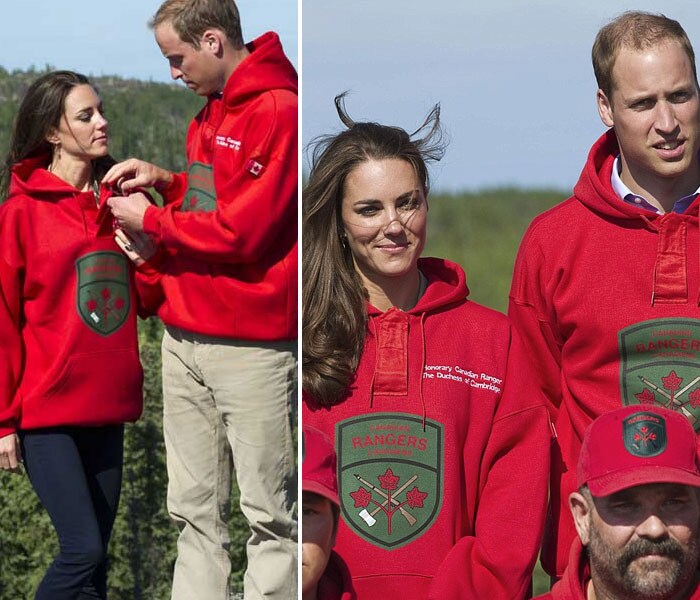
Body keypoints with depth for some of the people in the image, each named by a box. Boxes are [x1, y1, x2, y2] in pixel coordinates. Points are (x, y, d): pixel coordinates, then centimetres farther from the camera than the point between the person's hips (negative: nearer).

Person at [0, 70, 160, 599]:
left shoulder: (117, 203, 11)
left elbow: (146, 303, 18)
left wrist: (147, 258, -3)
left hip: (106, 409, 6)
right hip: (46, 412, -6)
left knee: (95, 555, 8)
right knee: (84, 549, -14)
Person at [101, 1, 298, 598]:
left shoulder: (279, 112, -14)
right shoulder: (211, 111, 16)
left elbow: (243, 231, -18)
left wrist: (150, 219, -7)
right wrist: (166, 180, 9)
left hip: (250, 347, -9)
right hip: (185, 336, 9)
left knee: (269, 513, 0)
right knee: (195, 508, 10)